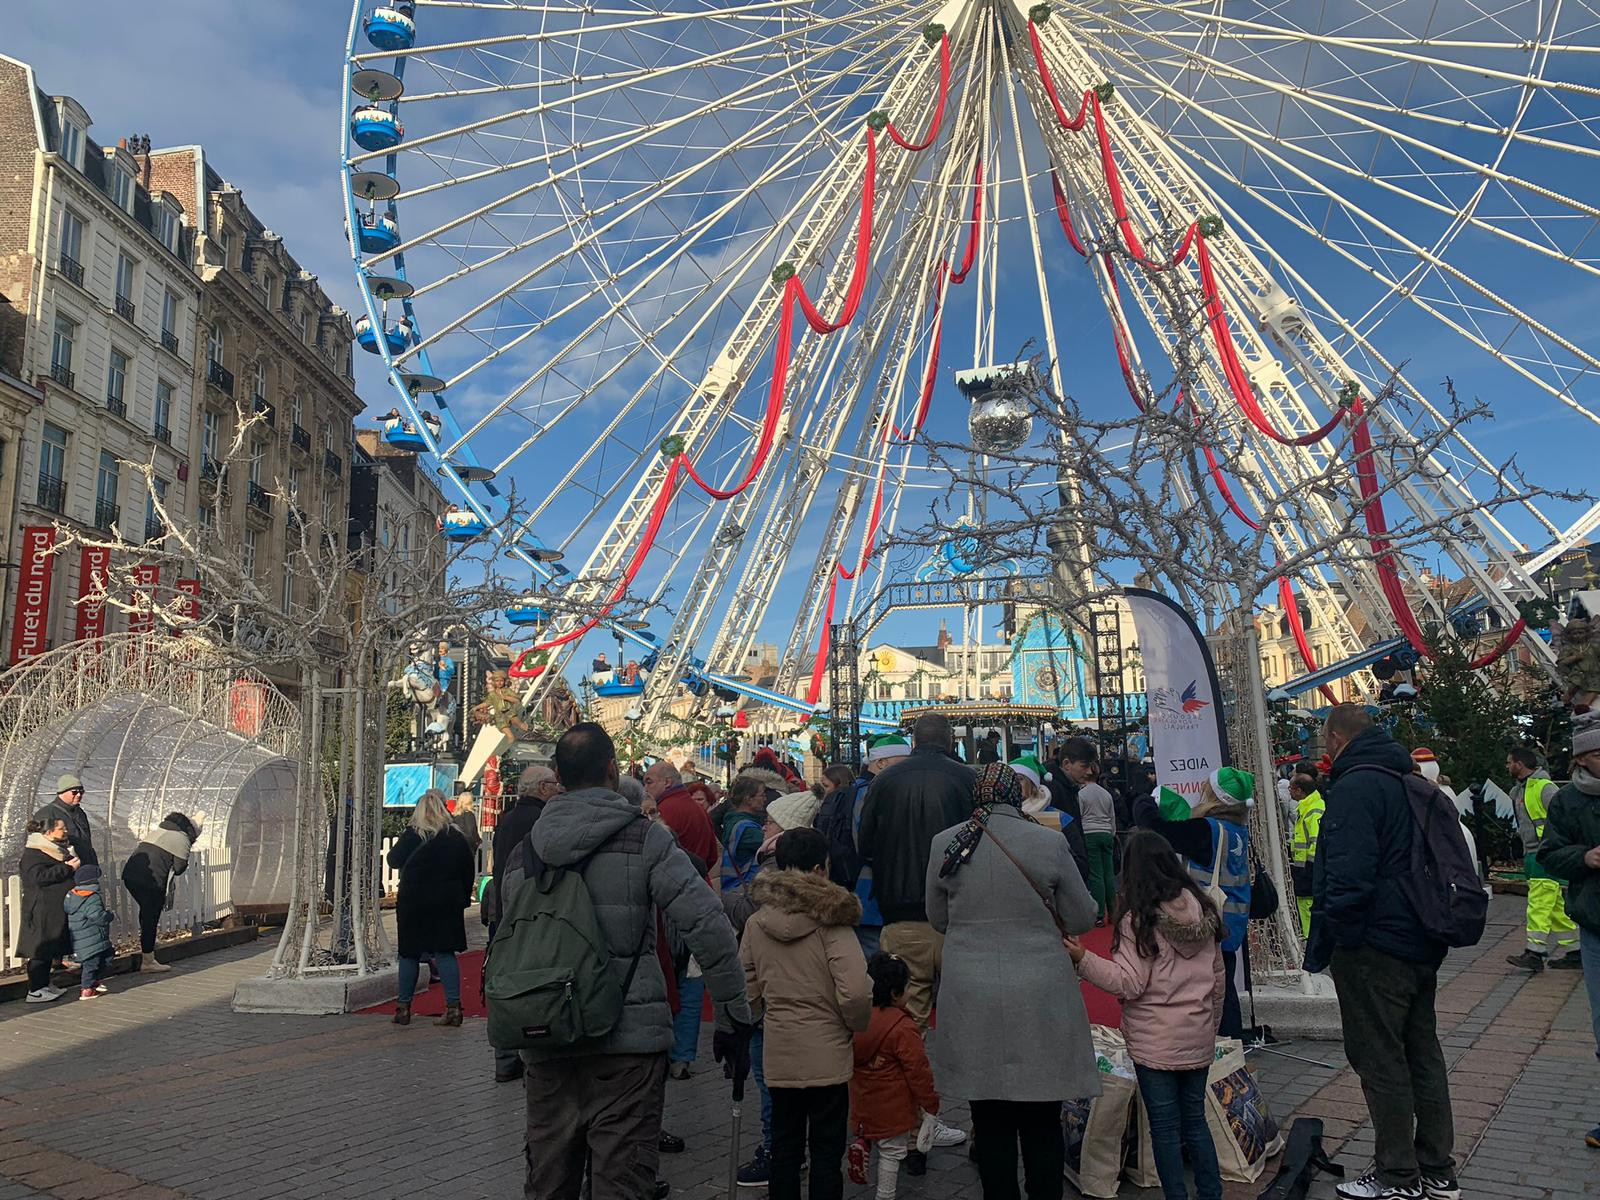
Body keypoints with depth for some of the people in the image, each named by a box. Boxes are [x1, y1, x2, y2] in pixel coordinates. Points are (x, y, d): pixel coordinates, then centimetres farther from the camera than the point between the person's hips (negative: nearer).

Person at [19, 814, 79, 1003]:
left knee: (49, 949, 14)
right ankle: (35, 991, 0)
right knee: (41, 948, -5)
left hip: (56, 911, 10)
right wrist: (67, 868, -25)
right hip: (42, 911, -10)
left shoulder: (56, 849, 16)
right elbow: (40, 877, -27)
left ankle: (44, 985, 22)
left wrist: (74, 865, 12)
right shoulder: (33, 853, -15)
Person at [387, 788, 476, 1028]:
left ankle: (403, 1008, 16)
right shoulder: (457, 838, 1)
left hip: (413, 903, -2)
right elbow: (469, 871, 5)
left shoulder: (412, 835, -9)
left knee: (409, 954, 9)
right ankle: (453, 1006, -2)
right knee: (446, 953, 4)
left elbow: (394, 860, 0)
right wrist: (463, 898, 14)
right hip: (447, 903, 2)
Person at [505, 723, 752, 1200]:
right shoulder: (645, 838, -7)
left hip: (546, 1045, 5)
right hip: (628, 1040, -5)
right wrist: (734, 1018, -6)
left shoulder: (524, 853, 6)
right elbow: (709, 928, -14)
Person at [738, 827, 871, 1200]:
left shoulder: (756, 923, -1)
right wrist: (856, 1025, -2)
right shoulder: (831, 921, -15)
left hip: (779, 1055, 4)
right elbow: (856, 993, -21)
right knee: (826, 1152, 9)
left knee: (784, 1148, 17)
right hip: (827, 1056, -4)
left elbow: (747, 990, 4)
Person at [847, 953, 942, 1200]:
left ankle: (863, 1144, 5)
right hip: (893, 1107, -6)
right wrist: (930, 1106, -6)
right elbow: (918, 1071, -17)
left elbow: (850, 1062, 10)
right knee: (892, 1151, 9)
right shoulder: (903, 1028, -21)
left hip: (862, 1103, 6)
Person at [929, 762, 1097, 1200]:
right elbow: (1082, 918, 2)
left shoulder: (945, 843, -2)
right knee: (1042, 1123, 11)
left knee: (990, 1123, 11)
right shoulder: (1050, 842, -8)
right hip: (1039, 996, -1)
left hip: (970, 1000, 2)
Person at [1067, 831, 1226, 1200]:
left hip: (1154, 1041, -6)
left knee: (1165, 1127, 6)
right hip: (1199, 1037, 6)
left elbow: (1130, 983, -18)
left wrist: (1083, 959, -22)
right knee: (1195, 1120, 18)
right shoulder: (1203, 909, 3)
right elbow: (1218, 977, 11)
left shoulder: (1137, 918, -15)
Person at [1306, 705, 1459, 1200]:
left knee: (1379, 1061, 1)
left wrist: (1330, 939, -15)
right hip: (1421, 944, 10)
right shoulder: (1407, 782, 12)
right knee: (1422, 1052, 17)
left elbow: (1349, 876, -26)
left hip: (1374, 948, -10)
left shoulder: (1353, 788, -18)